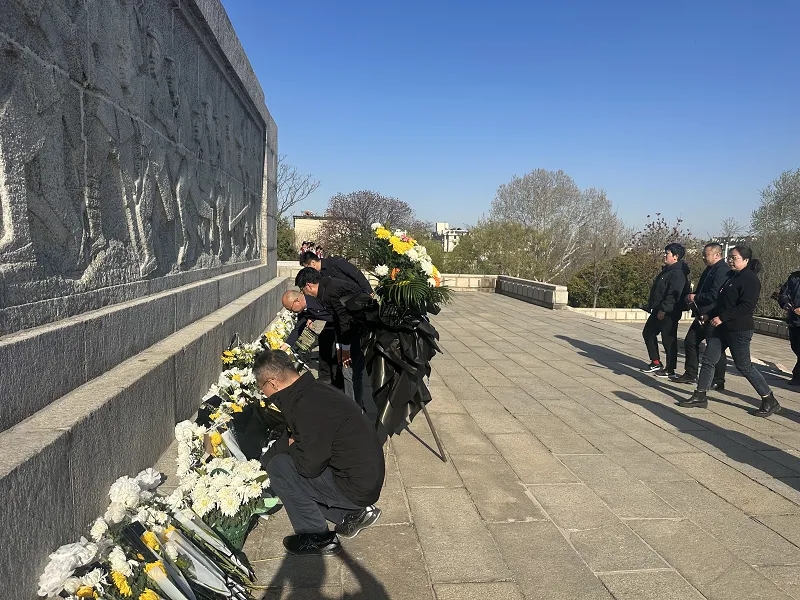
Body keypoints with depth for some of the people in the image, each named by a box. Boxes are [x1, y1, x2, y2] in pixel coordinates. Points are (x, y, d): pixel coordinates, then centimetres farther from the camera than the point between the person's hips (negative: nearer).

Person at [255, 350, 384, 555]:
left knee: (279, 467, -9)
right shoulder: (310, 391, 5)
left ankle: (318, 538, 4)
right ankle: (353, 513, 17)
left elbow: (308, 466, -20)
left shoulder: (310, 408, -26)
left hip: (357, 486, -10)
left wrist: (292, 447, 0)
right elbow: (290, 438, 19)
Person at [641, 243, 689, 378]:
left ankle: (670, 369, 10)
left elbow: (673, 295, -27)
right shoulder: (667, 270, 14)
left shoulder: (678, 273, -18)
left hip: (669, 313, -11)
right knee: (648, 333, 17)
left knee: (668, 340, -1)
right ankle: (656, 363, 27)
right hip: (658, 311, 11)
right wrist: (651, 305, 21)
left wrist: (664, 309, -28)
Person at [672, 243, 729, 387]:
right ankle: (690, 374, 24)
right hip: (702, 315, 10)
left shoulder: (722, 271, -17)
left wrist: (695, 297, -13)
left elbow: (714, 295, -26)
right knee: (690, 342, 13)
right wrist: (691, 298, 3)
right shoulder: (709, 270, 15)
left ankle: (718, 381, 12)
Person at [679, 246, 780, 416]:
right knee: (708, 360, 7)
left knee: (744, 366, -2)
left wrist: (722, 317, -22)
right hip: (721, 327, 9)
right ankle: (700, 397, 13)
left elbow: (747, 306, -22)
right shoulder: (732, 276, 15)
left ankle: (770, 401, 12)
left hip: (739, 329, -9)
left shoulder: (750, 278, -13)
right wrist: (709, 315, 11)